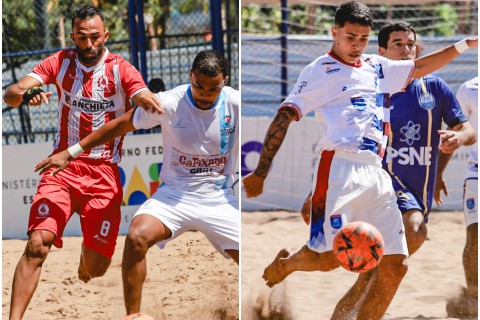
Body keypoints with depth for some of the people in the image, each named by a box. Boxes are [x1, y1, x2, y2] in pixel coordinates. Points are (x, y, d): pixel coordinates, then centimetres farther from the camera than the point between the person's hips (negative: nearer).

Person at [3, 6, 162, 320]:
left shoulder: (121, 69, -2)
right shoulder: (60, 62, 1)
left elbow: (146, 100, -18)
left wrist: (149, 103, -44)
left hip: (104, 173, 0)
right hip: (63, 168, 0)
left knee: (96, 267, 0)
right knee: (37, 244, -20)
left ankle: (85, 263, 38)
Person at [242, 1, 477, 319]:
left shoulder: (377, 67, 22)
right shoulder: (321, 70, 3)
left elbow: (420, 67, 37)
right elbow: (285, 116, -3)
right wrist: (261, 171, -11)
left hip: (376, 174, 7)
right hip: (340, 169, -7)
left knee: (396, 266, -2)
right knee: (328, 258, -16)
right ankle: (286, 263, 18)